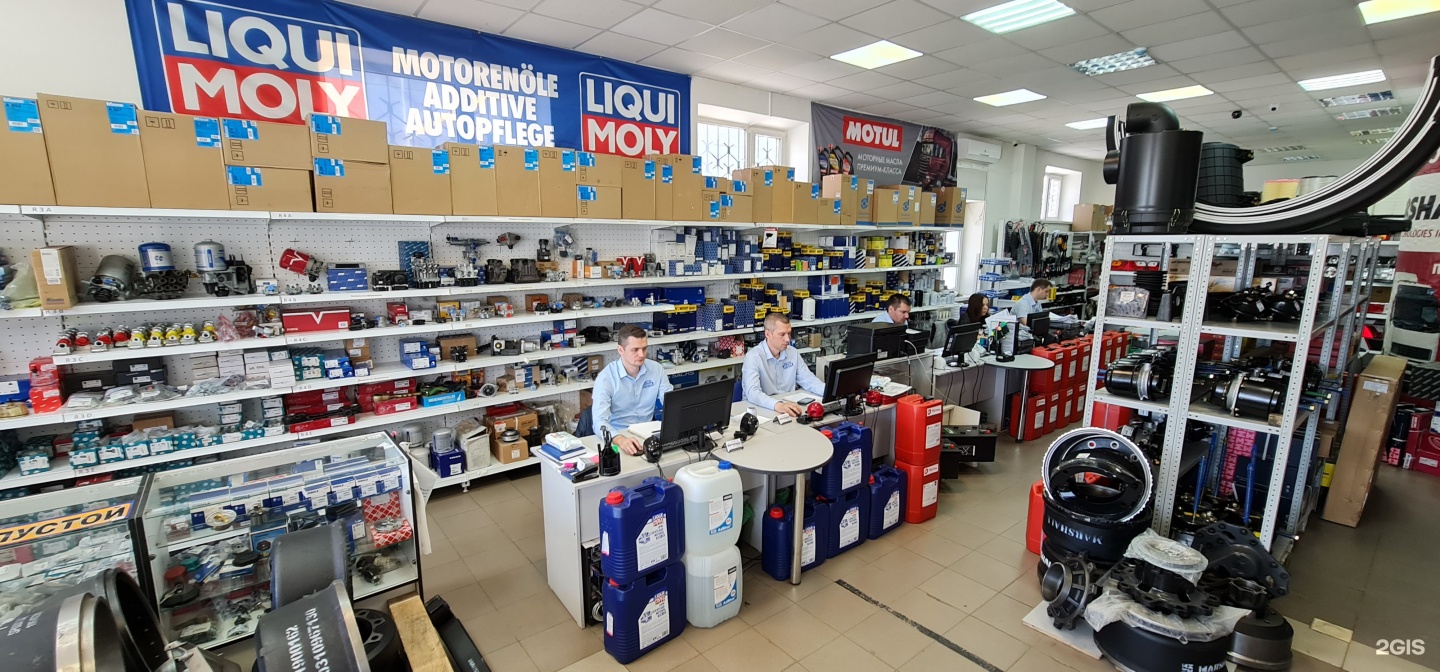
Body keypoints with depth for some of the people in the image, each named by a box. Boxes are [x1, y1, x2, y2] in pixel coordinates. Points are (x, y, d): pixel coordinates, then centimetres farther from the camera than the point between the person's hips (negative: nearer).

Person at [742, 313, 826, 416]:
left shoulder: (793, 353, 5)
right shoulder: (753, 357, -16)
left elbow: (809, 380, 7)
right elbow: (753, 393, -28)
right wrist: (777, 405, -45)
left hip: (788, 407, 5)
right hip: (761, 410, -4)